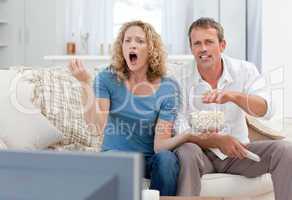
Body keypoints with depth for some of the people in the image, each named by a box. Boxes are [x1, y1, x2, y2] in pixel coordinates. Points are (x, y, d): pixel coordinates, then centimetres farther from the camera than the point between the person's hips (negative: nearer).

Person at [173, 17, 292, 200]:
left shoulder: (245, 70, -3)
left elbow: (266, 111, -18)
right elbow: (180, 133, -13)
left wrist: (233, 96, -36)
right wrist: (217, 141, -29)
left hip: (237, 151, 2)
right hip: (201, 152, -2)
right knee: (186, 151, -34)